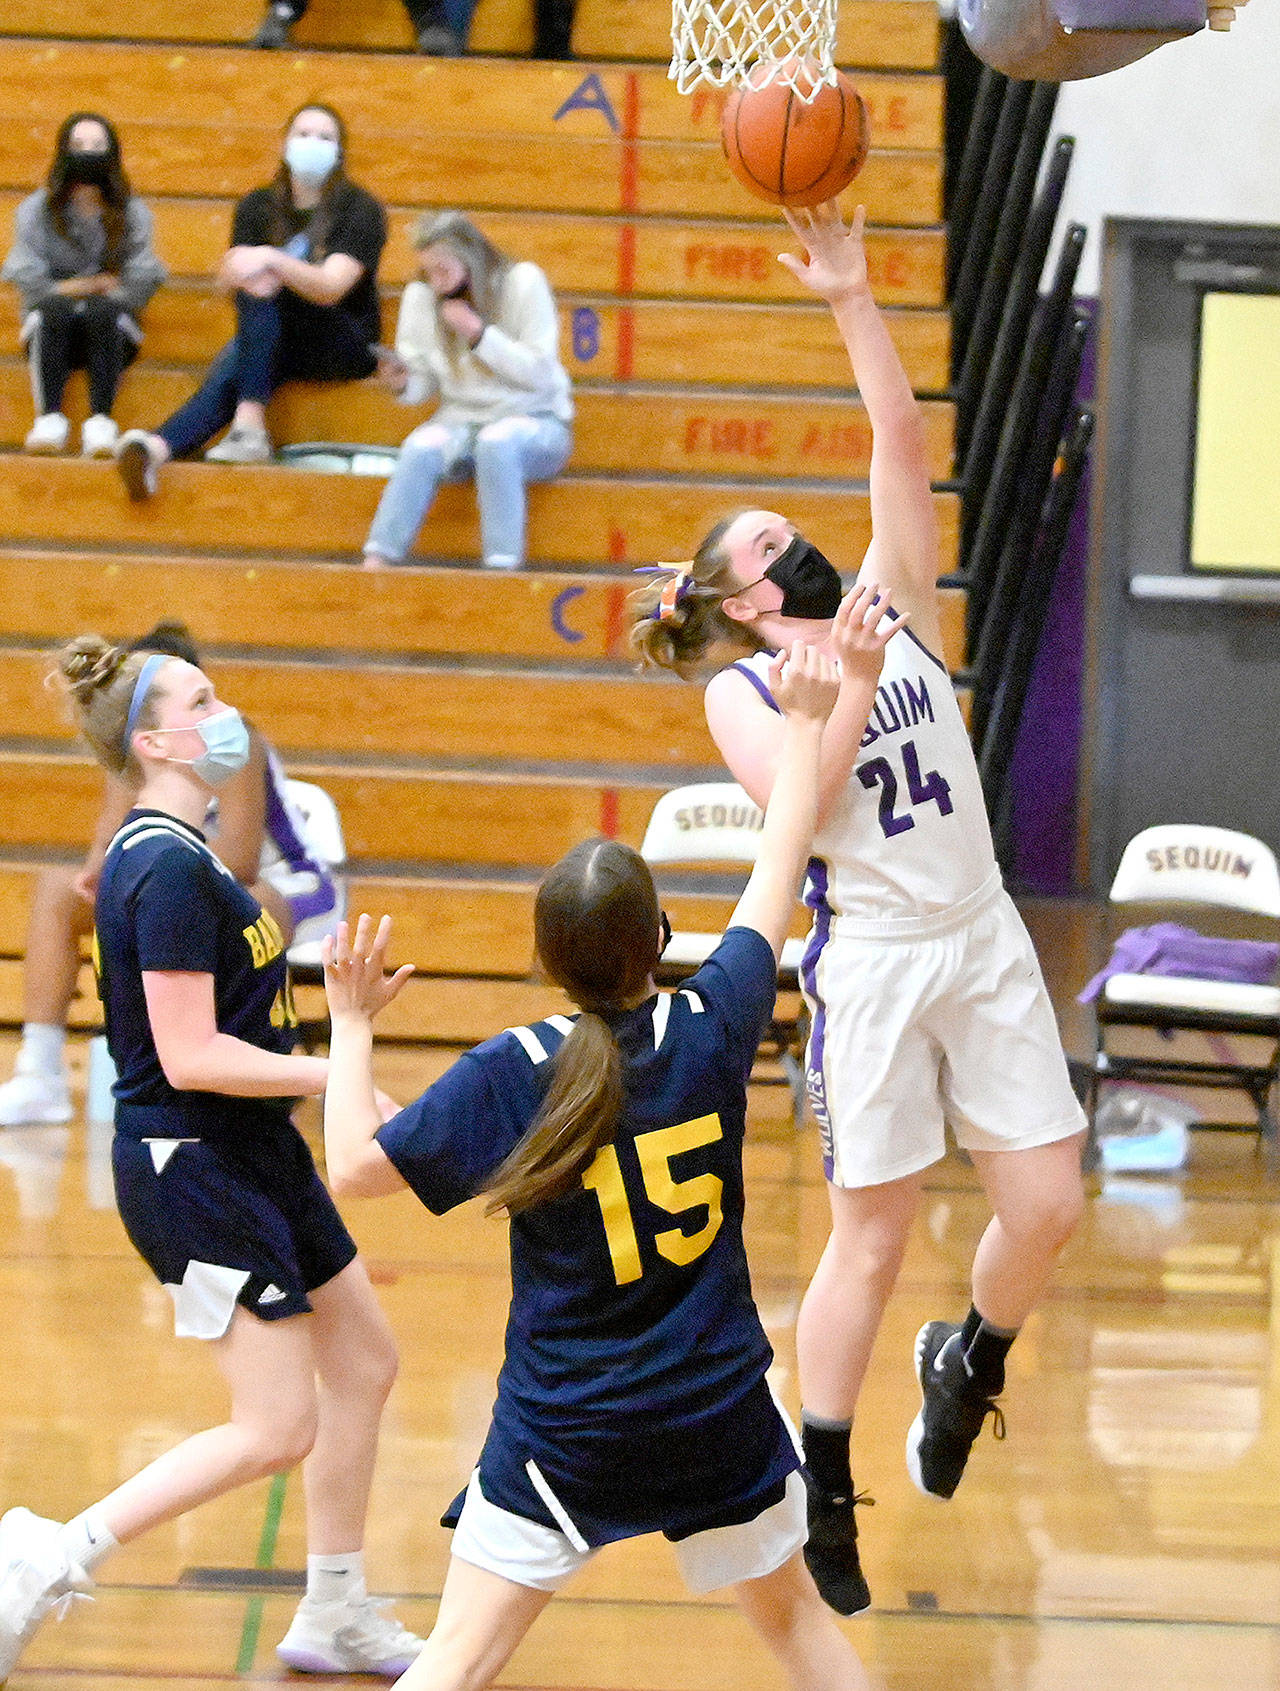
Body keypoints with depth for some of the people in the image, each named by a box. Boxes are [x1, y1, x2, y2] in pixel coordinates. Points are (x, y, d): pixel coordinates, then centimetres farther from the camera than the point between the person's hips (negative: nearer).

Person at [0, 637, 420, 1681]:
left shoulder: (165, 852, 9)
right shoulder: (169, 870, -21)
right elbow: (190, 1056, -25)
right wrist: (338, 1075, -22)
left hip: (251, 1157, 10)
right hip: (194, 1169, -10)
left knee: (365, 1361, 16)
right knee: (279, 1428, -7)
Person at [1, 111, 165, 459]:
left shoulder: (133, 213, 8)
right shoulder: (36, 209, 7)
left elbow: (140, 285, -1)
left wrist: (76, 287, -7)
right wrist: (101, 283, -3)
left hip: (112, 335, 0)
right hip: (51, 329, 0)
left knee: (104, 310, -34)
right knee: (55, 309, -34)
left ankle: (101, 421, -45)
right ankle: (49, 418, -45)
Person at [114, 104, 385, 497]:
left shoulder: (360, 209, -6)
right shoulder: (258, 207, 8)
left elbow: (331, 287, -21)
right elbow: (230, 276, -5)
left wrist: (271, 259, -37)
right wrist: (240, 270, -30)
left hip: (345, 347, -3)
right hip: (270, 339, 3)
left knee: (264, 291, -29)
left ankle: (250, 426, -44)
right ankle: (158, 447, -58)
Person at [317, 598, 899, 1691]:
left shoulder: (511, 1076, -15)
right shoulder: (714, 1027, -9)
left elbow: (354, 1166, -9)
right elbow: (779, 870, 5)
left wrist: (352, 1027, 4)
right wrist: (807, 723, 18)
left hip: (564, 1431, -2)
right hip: (722, 1415, 2)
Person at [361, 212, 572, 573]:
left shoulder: (522, 282, -7)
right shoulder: (420, 296, 3)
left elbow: (541, 374, -10)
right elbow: (423, 382, 9)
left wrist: (480, 335, -19)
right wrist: (403, 383, -16)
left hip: (533, 418, -3)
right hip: (462, 418, 3)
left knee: (496, 441, -38)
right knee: (421, 446, -31)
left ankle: (503, 568, -41)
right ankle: (374, 563, -37)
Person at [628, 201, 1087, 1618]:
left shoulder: (893, 608, 9)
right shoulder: (743, 691, -1)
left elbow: (902, 440, 1)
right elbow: (799, 799, -18)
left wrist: (851, 299, -4)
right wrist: (854, 681, -16)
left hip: (984, 941, 4)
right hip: (873, 959, -4)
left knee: (1047, 1202, 0)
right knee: (873, 1234, 1)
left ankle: (969, 1360, 31)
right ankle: (819, 1491, 14)